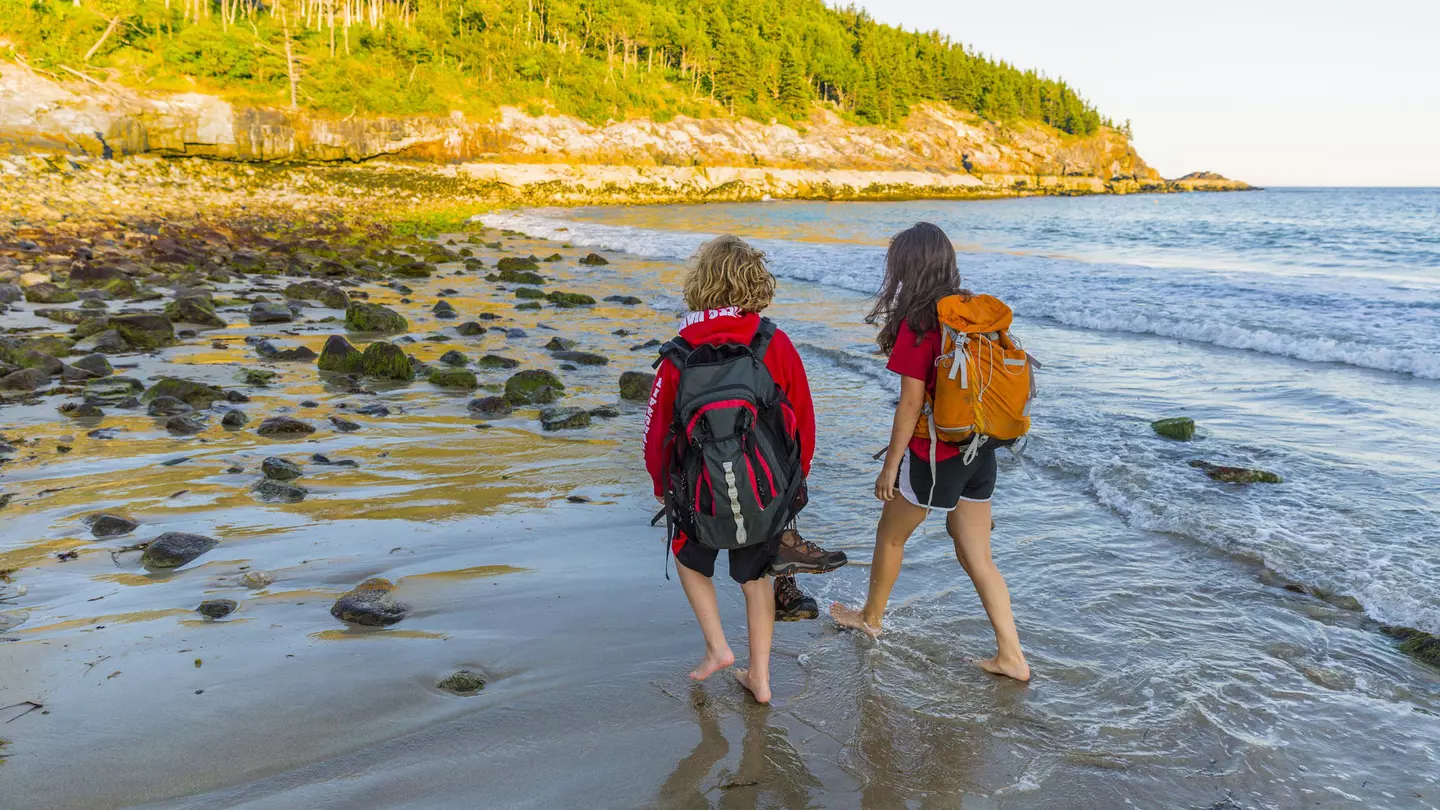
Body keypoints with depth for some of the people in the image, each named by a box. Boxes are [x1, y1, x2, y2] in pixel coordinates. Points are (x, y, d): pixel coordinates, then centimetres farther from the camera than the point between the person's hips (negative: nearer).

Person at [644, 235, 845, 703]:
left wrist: (662, 487, 14)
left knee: (690, 558, 29)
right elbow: (803, 420, -2)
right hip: (766, 491, 1)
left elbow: (657, 426, -3)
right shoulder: (776, 344, -10)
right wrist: (795, 480, 15)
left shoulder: (680, 354, -12)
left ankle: (716, 646, 19)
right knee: (756, 576, 23)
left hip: (701, 493, -1)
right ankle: (759, 678, 30)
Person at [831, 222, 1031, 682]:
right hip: (980, 452, 7)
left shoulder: (918, 323, -17)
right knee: (977, 557, 14)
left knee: (890, 535, 18)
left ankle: (870, 618, 38)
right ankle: (1011, 656, 15)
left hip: (934, 454, -6)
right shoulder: (974, 309, 3)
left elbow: (911, 404, -16)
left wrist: (890, 466, -8)